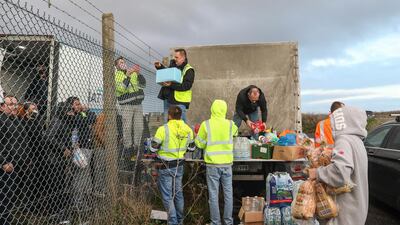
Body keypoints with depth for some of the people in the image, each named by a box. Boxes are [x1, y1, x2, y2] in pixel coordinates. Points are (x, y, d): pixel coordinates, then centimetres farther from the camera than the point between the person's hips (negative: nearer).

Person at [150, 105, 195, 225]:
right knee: (178, 193, 19)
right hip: (179, 165, 5)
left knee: (167, 195, 6)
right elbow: (191, 147, 9)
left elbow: (153, 148, -14)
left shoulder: (163, 129, -19)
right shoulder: (187, 129, -3)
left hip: (166, 167, -5)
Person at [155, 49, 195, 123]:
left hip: (179, 101, -8)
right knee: (167, 122, 16)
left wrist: (171, 85, -28)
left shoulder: (189, 70, -10)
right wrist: (159, 67, 13)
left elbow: (187, 85, -22)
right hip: (168, 99, 8)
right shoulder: (173, 65, 13)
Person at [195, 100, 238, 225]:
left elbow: (200, 144, -3)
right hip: (227, 164, 2)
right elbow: (235, 132, 20)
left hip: (212, 164, -2)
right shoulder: (230, 124, -2)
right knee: (228, 194, 13)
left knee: (213, 195, 7)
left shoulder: (206, 124, -9)